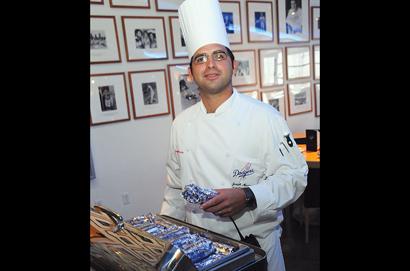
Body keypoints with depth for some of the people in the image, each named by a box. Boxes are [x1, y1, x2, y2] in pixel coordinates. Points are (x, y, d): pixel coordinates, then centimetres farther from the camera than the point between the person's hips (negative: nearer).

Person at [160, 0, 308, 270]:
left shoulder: (264, 116, -14)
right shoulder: (182, 123, -1)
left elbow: (294, 175, -12)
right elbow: (176, 187, 9)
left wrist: (247, 197, -27)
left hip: (256, 244, -3)